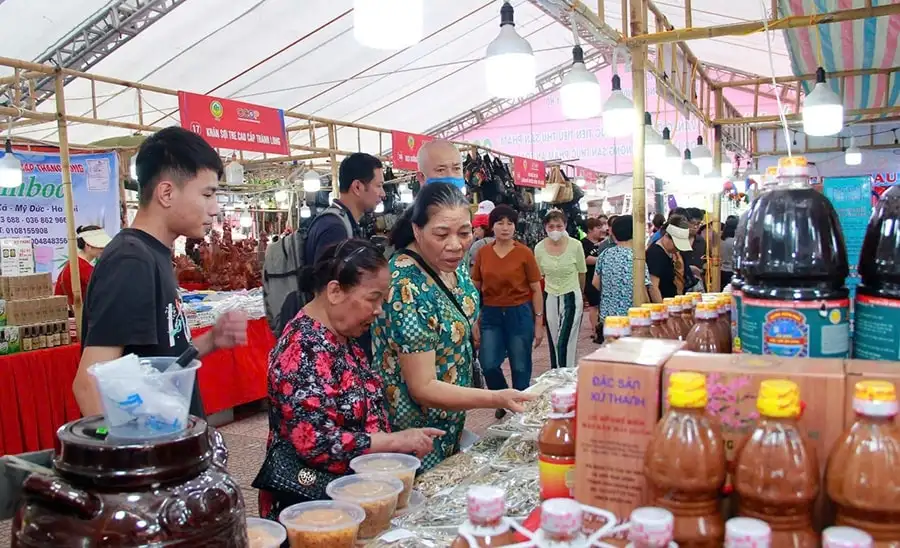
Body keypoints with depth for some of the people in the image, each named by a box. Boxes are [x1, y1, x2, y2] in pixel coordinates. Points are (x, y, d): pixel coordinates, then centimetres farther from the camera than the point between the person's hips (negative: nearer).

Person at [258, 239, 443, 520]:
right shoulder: (304, 349, -24)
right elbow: (314, 443, -29)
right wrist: (397, 441, -23)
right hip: (312, 500, -9)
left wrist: (399, 444, 4)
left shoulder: (344, 336, 4)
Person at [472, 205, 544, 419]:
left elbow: (536, 290, -1)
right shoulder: (482, 253, 1)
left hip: (519, 314, -2)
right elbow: (475, 287, 8)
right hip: (490, 314, 2)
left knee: (520, 367, 6)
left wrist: (538, 322, -2)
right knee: (488, 365, 1)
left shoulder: (524, 253, -6)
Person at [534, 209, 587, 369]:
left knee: (565, 343, -8)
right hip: (550, 298, 3)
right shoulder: (539, 248, -6)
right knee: (553, 342, 13)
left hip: (571, 297, -3)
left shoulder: (575, 245, -13)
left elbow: (581, 273, 2)